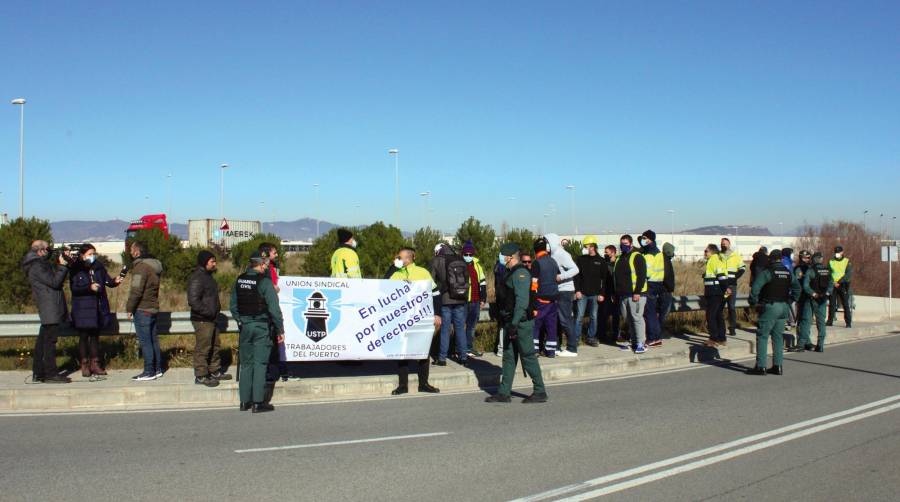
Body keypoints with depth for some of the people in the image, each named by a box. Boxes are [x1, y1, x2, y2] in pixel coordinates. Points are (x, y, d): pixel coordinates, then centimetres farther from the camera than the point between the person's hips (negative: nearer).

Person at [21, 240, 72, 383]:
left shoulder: (41, 264, 19)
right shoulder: (37, 267, -12)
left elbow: (55, 276, 20)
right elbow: (55, 282, -18)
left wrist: (60, 263, 9)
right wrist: (63, 265, -11)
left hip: (48, 310, 10)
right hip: (50, 309, -10)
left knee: (43, 340, 12)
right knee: (50, 340, -9)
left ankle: (38, 373, 18)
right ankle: (51, 374, -8)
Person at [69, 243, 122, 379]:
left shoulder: (98, 267, 5)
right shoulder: (75, 269, -6)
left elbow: (107, 280, 4)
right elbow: (73, 288, -11)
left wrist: (115, 281, -17)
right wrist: (89, 287, -22)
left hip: (98, 307, 4)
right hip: (82, 309, -4)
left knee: (95, 335, 10)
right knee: (84, 336, 3)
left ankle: (95, 363, 17)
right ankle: (84, 365, 12)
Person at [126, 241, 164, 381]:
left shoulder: (141, 266, -15)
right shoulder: (155, 265, 14)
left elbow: (136, 291, -20)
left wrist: (130, 308, -11)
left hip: (142, 310, -9)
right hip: (154, 308, 9)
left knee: (145, 342, -5)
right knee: (154, 340, 13)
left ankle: (149, 372, -3)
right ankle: (157, 369, 17)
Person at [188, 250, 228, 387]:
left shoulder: (207, 276, 16)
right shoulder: (197, 278, -17)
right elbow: (193, 301, -24)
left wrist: (216, 309, 13)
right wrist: (208, 312, -22)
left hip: (211, 319, 10)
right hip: (202, 320, -10)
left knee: (214, 346, 18)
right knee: (203, 348, -5)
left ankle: (215, 372, 30)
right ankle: (201, 376, 3)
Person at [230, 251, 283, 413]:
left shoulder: (239, 280, 5)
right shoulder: (265, 282, -13)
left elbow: (233, 306, 12)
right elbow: (274, 309, -14)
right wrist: (280, 330, -7)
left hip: (245, 326, 5)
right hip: (262, 327, -5)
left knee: (246, 364, 12)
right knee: (260, 364, -1)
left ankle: (245, 401, 16)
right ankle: (258, 402, 0)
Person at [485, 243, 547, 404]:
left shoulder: (520, 273, -16)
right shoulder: (511, 273, 16)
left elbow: (522, 301, -24)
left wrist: (514, 323, -26)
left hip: (521, 322, -10)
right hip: (511, 322, 10)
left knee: (528, 356, -3)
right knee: (508, 357, 11)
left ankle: (540, 392, 7)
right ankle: (504, 393, 15)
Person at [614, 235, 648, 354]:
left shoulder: (637, 257, -6)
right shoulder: (619, 259, 18)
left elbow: (642, 276, -13)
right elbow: (615, 276, 23)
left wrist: (637, 292, -19)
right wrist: (616, 293, 17)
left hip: (635, 294, -8)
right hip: (624, 295, 8)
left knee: (637, 318, -10)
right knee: (628, 319, 10)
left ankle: (641, 344, -7)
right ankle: (634, 342, 18)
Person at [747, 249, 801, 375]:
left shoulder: (767, 272, -11)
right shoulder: (788, 273, 10)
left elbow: (755, 288, -20)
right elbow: (797, 288, 21)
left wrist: (753, 302, -7)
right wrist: (789, 300, 20)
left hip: (770, 307, -7)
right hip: (783, 307, 7)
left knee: (762, 336, -3)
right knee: (778, 337, 13)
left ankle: (760, 366, -6)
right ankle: (777, 366, 14)